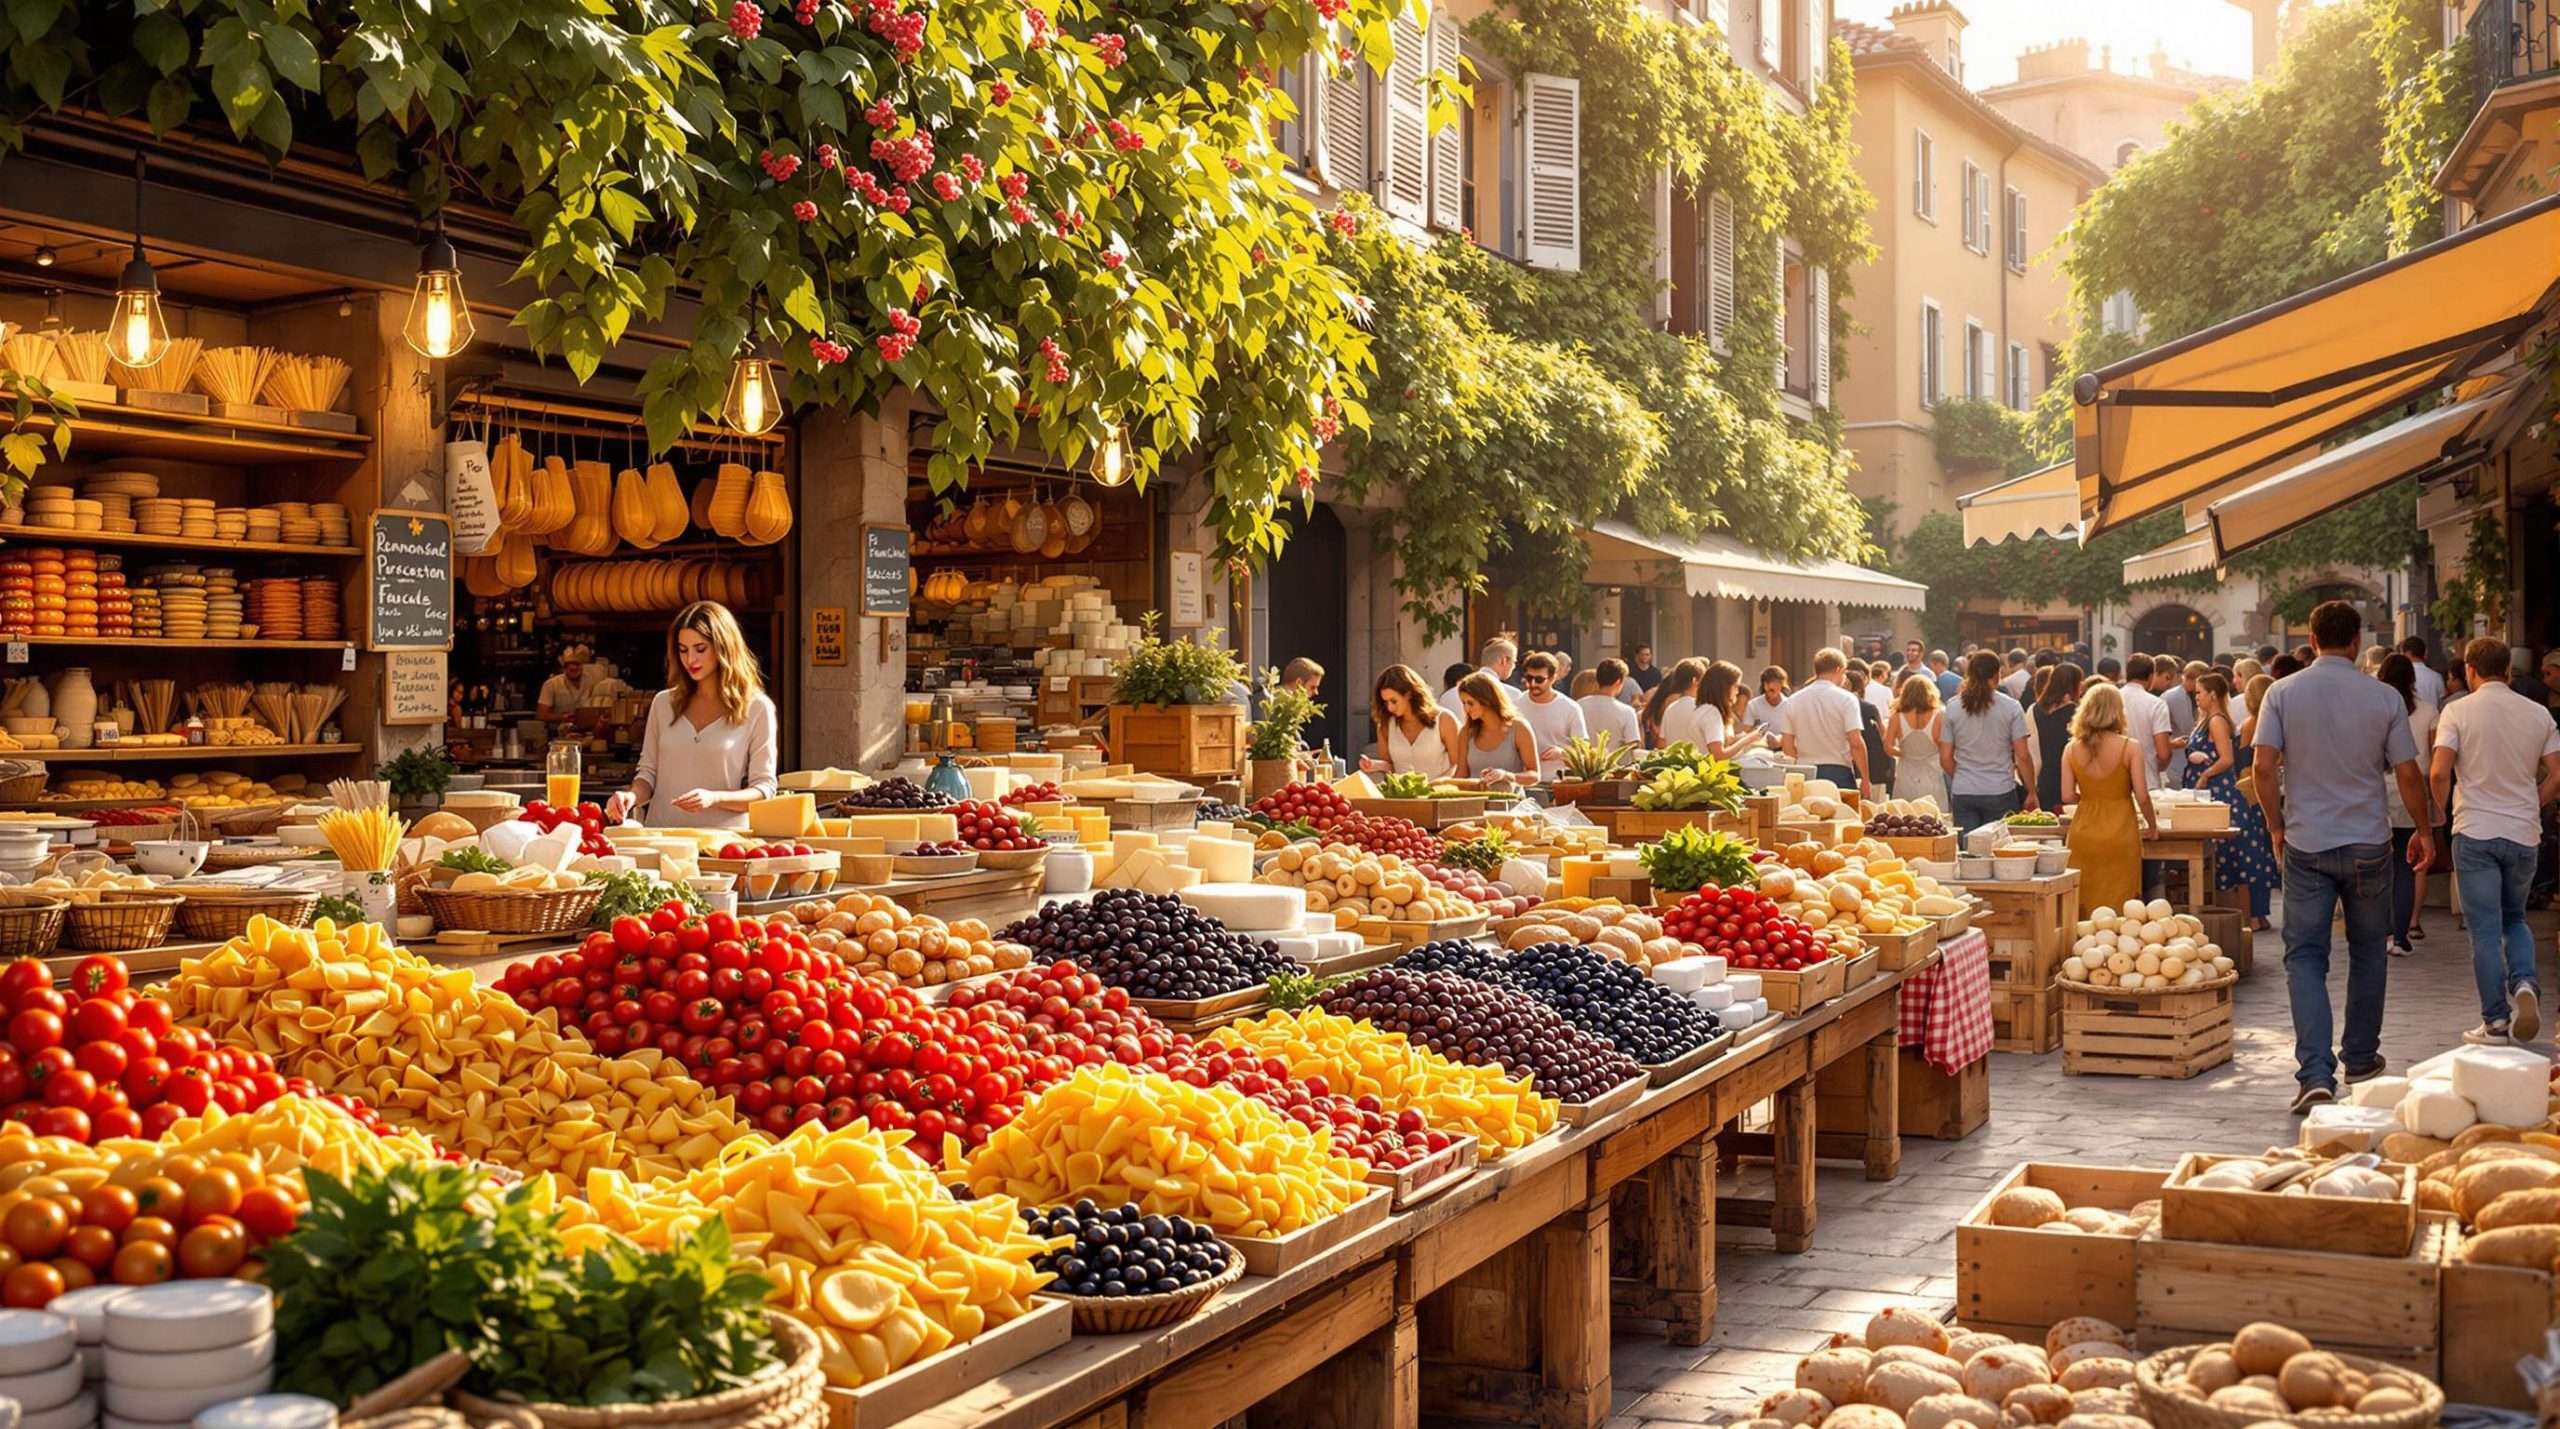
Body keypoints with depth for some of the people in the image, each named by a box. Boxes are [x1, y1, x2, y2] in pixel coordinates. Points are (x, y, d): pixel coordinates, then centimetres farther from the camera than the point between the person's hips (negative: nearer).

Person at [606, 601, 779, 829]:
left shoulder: (757, 709, 4)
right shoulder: (664, 703, 15)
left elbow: (764, 790, 3)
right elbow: (648, 772, 19)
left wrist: (714, 798, -14)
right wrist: (633, 796, -3)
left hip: (721, 839, -3)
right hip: (661, 839, 3)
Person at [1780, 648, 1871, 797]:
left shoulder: (1792, 701, 6)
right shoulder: (1846, 699, -5)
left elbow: (1787, 746, 5)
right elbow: (1856, 743, -11)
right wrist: (1865, 780, -6)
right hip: (1839, 772, -4)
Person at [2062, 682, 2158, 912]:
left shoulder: (2072, 749, 0)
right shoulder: (2130, 748, -7)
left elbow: (2067, 796, -2)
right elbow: (2142, 796, -8)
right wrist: (2152, 825, 9)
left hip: (2083, 832, 3)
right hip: (2120, 832, -3)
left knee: (2081, 909, 9)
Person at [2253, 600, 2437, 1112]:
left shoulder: (2282, 693, -5)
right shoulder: (2384, 698, -4)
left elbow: (2264, 768, -10)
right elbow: (2408, 774, -1)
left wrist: (2276, 826, 5)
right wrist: (2425, 829, 14)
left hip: (2305, 843, -1)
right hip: (2368, 843, 1)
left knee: (2305, 956, 1)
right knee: (2368, 950, 19)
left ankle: (2315, 1073, -13)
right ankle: (2360, 1056, 30)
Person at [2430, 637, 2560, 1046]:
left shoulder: (2459, 712, -6)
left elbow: (2440, 773, -15)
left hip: (2475, 832, -3)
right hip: (2524, 834, 3)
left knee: (2486, 929, 2)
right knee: (2514, 919, 20)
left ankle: (2496, 1021, 1)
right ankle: (2524, 983, -7)